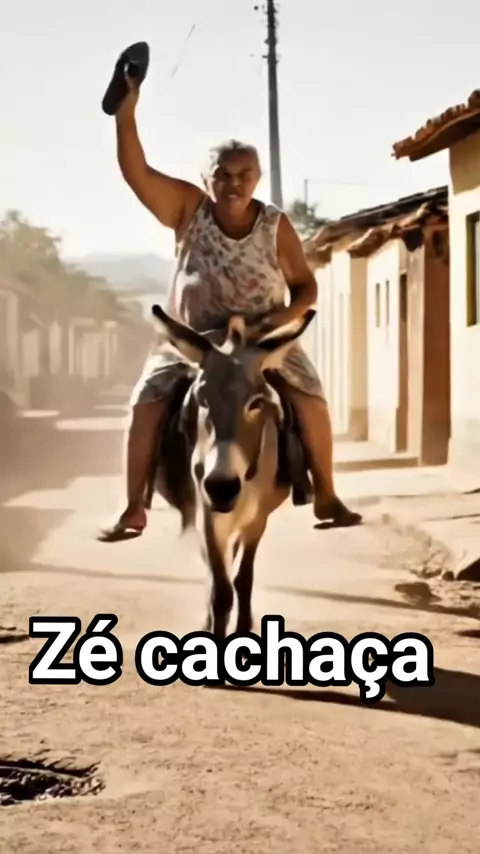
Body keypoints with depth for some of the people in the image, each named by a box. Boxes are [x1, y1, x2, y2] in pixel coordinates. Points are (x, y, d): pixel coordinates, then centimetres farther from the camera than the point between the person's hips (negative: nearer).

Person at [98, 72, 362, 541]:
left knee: (311, 397, -18)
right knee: (147, 403, -17)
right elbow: (137, 172, -18)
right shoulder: (189, 210, -8)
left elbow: (306, 286, 0)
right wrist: (125, 115, -30)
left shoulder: (275, 225, -7)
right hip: (192, 339, 0)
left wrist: (286, 316, -20)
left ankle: (325, 497, -1)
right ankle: (133, 508, -7)